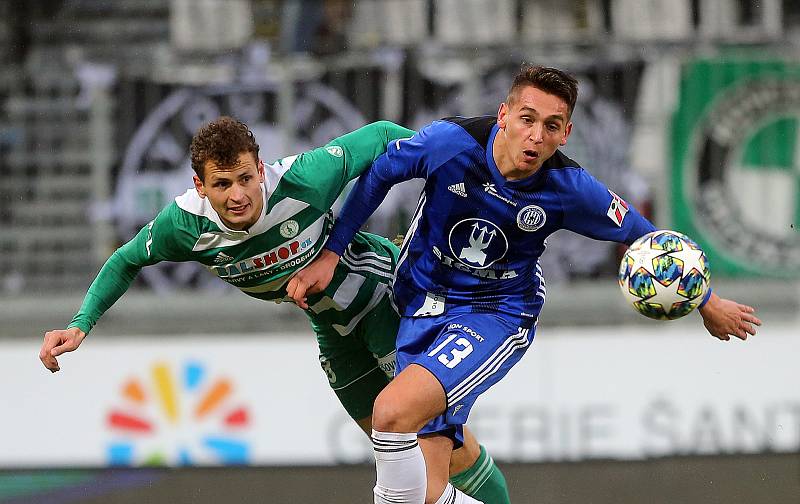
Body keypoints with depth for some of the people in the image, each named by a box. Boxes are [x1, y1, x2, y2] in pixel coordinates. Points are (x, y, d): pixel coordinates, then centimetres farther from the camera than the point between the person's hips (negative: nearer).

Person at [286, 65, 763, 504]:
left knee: (393, 411, -31)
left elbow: (640, 234, 0)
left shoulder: (569, 188, -17)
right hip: (423, 305, 2)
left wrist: (707, 303, 10)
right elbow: (379, 174, 1)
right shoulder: (451, 141, -18)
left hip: (498, 315, -2)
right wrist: (330, 254, 3)